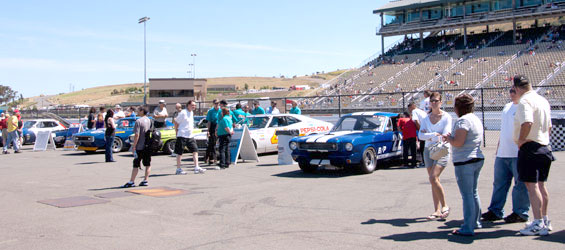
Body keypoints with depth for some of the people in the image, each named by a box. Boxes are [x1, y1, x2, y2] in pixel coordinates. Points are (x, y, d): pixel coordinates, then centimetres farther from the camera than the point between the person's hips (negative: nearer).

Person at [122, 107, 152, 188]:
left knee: (136, 165, -1)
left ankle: (131, 182, 1)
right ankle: (145, 180, 9)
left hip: (140, 147, -5)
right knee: (148, 164, 10)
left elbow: (137, 135, -17)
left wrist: (134, 146, -12)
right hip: (148, 146, 5)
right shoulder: (150, 120, 8)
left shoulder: (138, 121, -12)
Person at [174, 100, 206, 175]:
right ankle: (178, 169, 9)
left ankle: (196, 168, 0)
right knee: (179, 152, 2)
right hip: (182, 136, -8)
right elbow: (176, 122, -8)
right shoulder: (183, 113, -12)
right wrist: (180, 130, -3)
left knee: (195, 150, 0)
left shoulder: (192, 112, 12)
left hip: (190, 136, 8)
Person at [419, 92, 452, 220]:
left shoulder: (446, 117, -4)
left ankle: (444, 206, -2)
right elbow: (421, 135, -2)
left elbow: (445, 136, -13)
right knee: (433, 181, 4)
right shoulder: (426, 118, 10)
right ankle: (437, 211, 9)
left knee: (433, 178, -18)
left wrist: (428, 136, -11)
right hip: (428, 150, 5)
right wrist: (434, 135, -15)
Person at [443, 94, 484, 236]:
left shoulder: (463, 120, -16)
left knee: (467, 195, -7)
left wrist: (448, 138, -3)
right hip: (477, 159, 10)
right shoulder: (476, 119, 15)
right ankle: (475, 222, 30)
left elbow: (458, 142, -22)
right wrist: (451, 138, 16)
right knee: (474, 193, 19)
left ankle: (468, 228, -5)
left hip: (465, 161, -10)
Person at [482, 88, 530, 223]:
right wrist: (498, 148, 23)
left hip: (518, 154, -8)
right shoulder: (507, 107, 17)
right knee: (499, 183, 12)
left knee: (520, 184, 1)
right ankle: (495, 211, 20)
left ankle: (520, 213, 10)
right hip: (502, 154, 8)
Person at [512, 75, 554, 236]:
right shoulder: (543, 100, 15)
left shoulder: (525, 101, -14)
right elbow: (549, 126, 22)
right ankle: (545, 221, 24)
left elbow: (527, 122, -30)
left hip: (529, 147, -9)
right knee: (540, 185, 16)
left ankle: (538, 224, -7)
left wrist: (521, 140, -18)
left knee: (531, 185, -7)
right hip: (544, 147, 9)